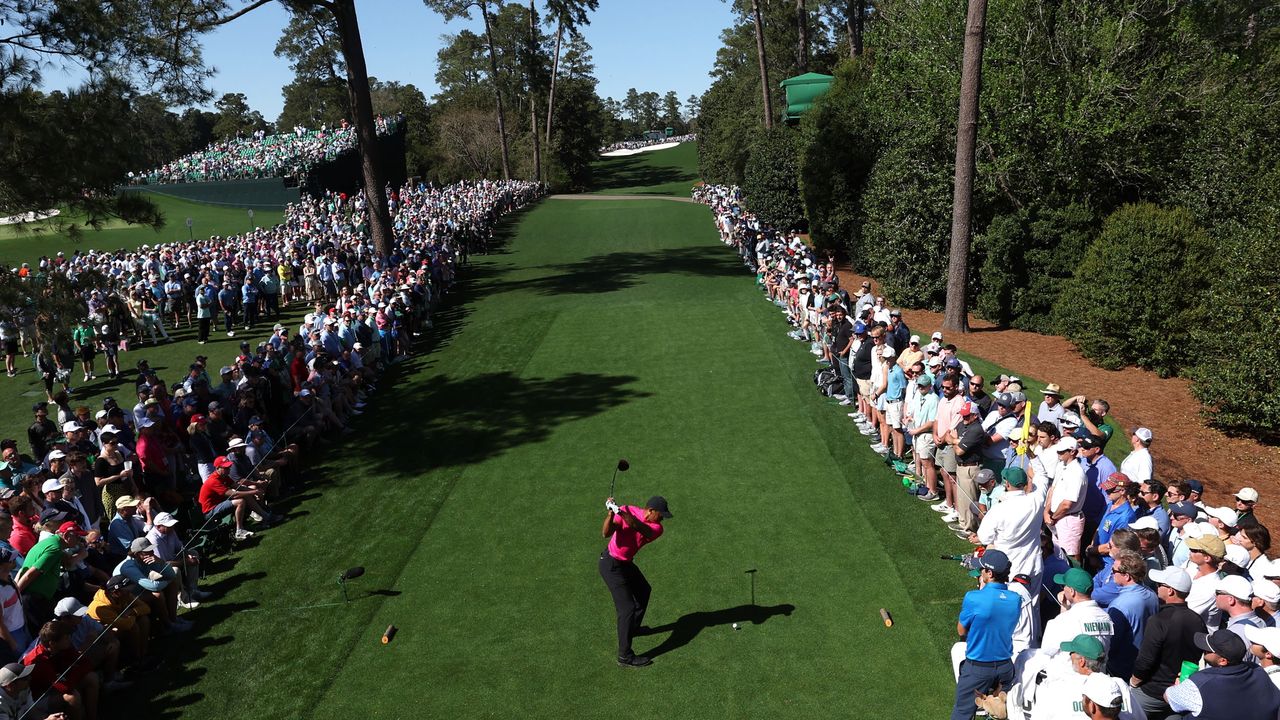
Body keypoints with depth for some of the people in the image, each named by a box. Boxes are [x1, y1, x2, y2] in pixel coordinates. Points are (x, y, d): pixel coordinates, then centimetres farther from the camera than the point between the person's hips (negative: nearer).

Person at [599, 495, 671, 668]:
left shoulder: (657, 527, -10)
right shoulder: (627, 511, -20)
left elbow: (644, 530, -33)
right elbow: (606, 533, -28)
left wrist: (630, 518, -50)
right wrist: (611, 513, -44)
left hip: (626, 563, 8)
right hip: (612, 566, -8)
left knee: (644, 591, 27)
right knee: (627, 608, -10)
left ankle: (633, 628, 49)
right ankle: (625, 656, -3)